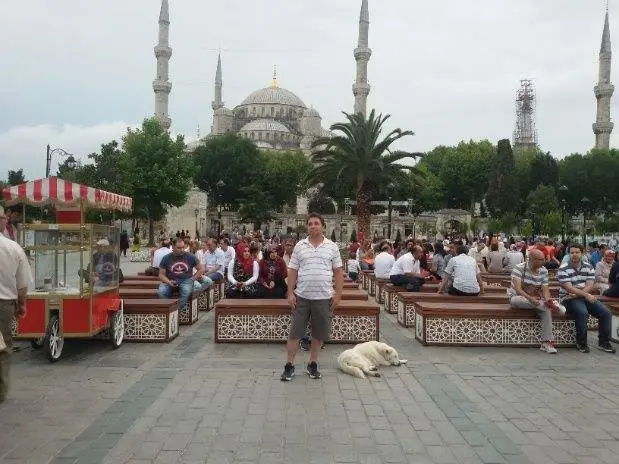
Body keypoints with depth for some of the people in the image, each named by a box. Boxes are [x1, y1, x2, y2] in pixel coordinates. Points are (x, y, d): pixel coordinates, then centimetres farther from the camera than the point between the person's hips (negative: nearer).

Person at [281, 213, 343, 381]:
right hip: (302, 297, 0)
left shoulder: (332, 247, 3)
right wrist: (290, 293, -3)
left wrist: (338, 294, -2)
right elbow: (292, 271, 4)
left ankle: (313, 365, 24)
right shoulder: (299, 246, 4)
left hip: (324, 298, 0)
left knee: (319, 334, 9)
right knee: (295, 332, 4)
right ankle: (289, 365, 14)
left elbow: (338, 272, 4)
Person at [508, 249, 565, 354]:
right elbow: (518, 289, -25)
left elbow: (545, 290, -6)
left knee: (546, 309, -27)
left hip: (535, 299, 4)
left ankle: (547, 342, -26)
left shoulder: (544, 271, 0)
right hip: (517, 297, -4)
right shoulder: (519, 268, -17)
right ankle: (553, 305, -33)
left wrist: (547, 300, -29)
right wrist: (530, 298, -41)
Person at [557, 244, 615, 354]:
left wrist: (577, 294, -19)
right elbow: (569, 288, -17)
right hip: (569, 298, -5)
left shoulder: (589, 267, 7)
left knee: (606, 313, -13)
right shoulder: (563, 269, -7)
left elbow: (590, 286, -4)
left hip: (586, 297, 5)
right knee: (582, 313, -33)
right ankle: (581, 343, -16)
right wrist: (586, 295, -28)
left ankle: (604, 342, 3)